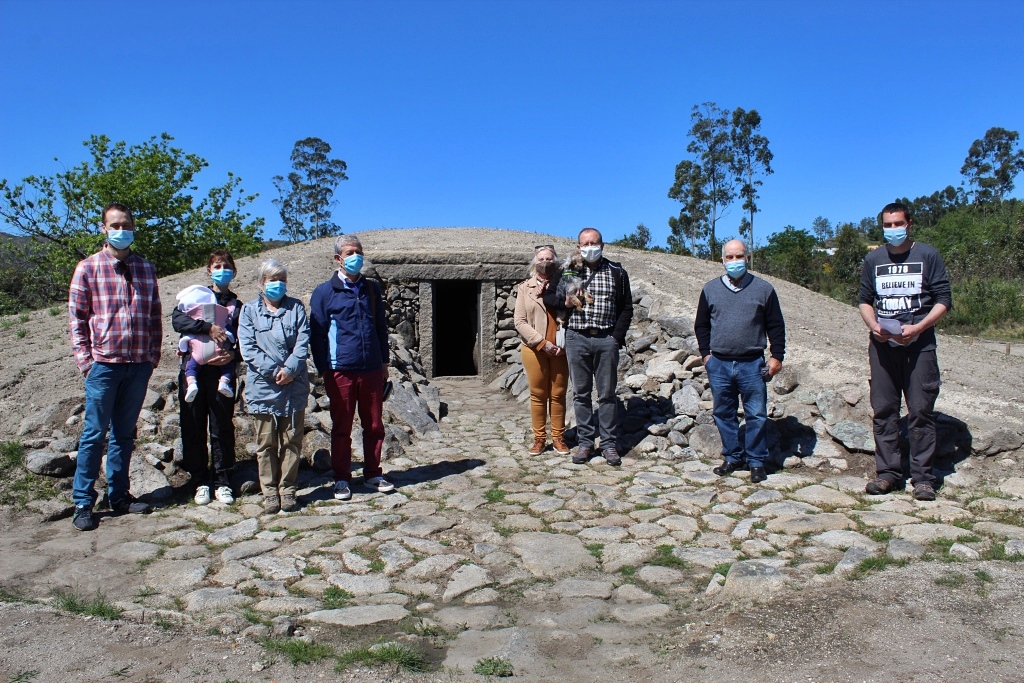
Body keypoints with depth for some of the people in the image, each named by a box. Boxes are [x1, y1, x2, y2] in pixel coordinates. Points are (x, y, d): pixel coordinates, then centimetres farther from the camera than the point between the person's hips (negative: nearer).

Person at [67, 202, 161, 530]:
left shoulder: (146, 268, 10)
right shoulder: (88, 267, 1)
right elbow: (76, 316, 0)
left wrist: (154, 354, 6)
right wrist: (85, 359, -7)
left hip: (139, 364, 3)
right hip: (104, 364, -3)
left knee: (124, 433, 12)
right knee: (94, 434, 2)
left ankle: (119, 495, 21)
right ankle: (83, 503, 11)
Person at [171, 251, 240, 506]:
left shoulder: (238, 306, 13)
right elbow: (177, 320, -7)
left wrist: (233, 355, -15)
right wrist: (208, 327, -19)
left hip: (222, 372, 0)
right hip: (193, 370, 0)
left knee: (222, 428, 3)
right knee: (194, 429, 3)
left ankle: (223, 481, 12)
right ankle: (200, 482, 13)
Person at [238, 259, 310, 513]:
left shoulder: (296, 308, 10)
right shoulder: (249, 310, 6)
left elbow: (303, 341, 0)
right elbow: (247, 348, -3)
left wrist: (290, 369, -14)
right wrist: (274, 371, -14)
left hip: (294, 386, 1)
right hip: (263, 387, -1)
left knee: (291, 441, 6)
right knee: (266, 443, 5)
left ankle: (287, 490, 15)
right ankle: (270, 492, 14)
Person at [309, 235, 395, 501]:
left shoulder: (371, 289, 11)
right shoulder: (324, 292, 0)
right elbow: (317, 334, 0)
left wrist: (384, 362, 13)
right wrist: (324, 369, -5)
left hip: (372, 370, 3)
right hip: (341, 372, -3)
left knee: (374, 425, 9)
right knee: (341, 428, 6)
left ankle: (373, 475, 22)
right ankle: (341, 479, 17)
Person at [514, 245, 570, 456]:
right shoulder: (525, 288, 4)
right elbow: (520, 322, -2)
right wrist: (542, 343, -11)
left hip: (560, 349, 1)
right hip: (534, 349, 0)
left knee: (558, 394, 5)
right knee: (538, 395, 5)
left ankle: (558, 437, 14)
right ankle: (539, 438, 13)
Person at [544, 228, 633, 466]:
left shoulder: (617, 272, 6)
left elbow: (626, 307, 7)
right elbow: (547, 297, 10)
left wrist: (617, 336, -3)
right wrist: (565, 301, -10)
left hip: (607, 340, -1)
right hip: (577, 339, 1)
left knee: (607, 393, 4)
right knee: (581, 393, 6)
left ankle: (610, 444, 12)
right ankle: (585, 442, 15)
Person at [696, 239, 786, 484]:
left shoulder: (763, 289, 3)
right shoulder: (710, 289, 8)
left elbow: (776, 326, 6)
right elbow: (701, 324, 14)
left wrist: (777, 356, 0)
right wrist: (705, 353, 5)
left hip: (752, 365, -2)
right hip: (719, 365, 2)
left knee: (756, 415, 1)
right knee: (724, 414, 9)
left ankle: (756, 462, 12)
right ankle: (732, 458, 21)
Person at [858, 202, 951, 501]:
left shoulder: (928, 255, 3)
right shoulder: (873, 259, 12)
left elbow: (943, 300, 0)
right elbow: (864, 299, 14)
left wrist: (918, 328, -15)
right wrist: (873, 326, -6)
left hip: (919, 345, -3)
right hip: (882, 345, 3)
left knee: (921, 411, -3)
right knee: (884, 410, 3)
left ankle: (922, 477, 3)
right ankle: (888, 472, 11)